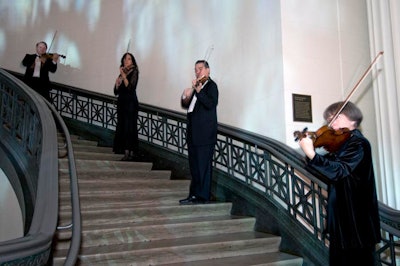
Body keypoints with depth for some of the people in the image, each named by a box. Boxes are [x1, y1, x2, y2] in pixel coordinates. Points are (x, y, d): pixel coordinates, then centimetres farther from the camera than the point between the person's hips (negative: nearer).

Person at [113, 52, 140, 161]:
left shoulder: (134, 72, -2)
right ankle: (125, 152, 9)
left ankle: (131, 153, -8)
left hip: (130, 103, -7)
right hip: (121, 102, 7)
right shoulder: (122, 73, 14)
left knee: (129, 127, -9)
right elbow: (116, 91, 13)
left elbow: (130, 87, -17)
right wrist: (117, 82, -5)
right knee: (121, 127, 5)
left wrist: (123, 75, -14)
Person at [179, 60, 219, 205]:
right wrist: (185, 97, -2)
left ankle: (202, 196, 4)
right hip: (194, 132, 9)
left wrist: (198, 90, -28)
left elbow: (211, 103, -22)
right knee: (194, 165, 14)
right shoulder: (197, 86, 18)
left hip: (204, 133, -9)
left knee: (203, 165, -4)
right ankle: (194, 194, 24)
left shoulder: (211, 85, -5)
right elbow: (186, 105, 18)